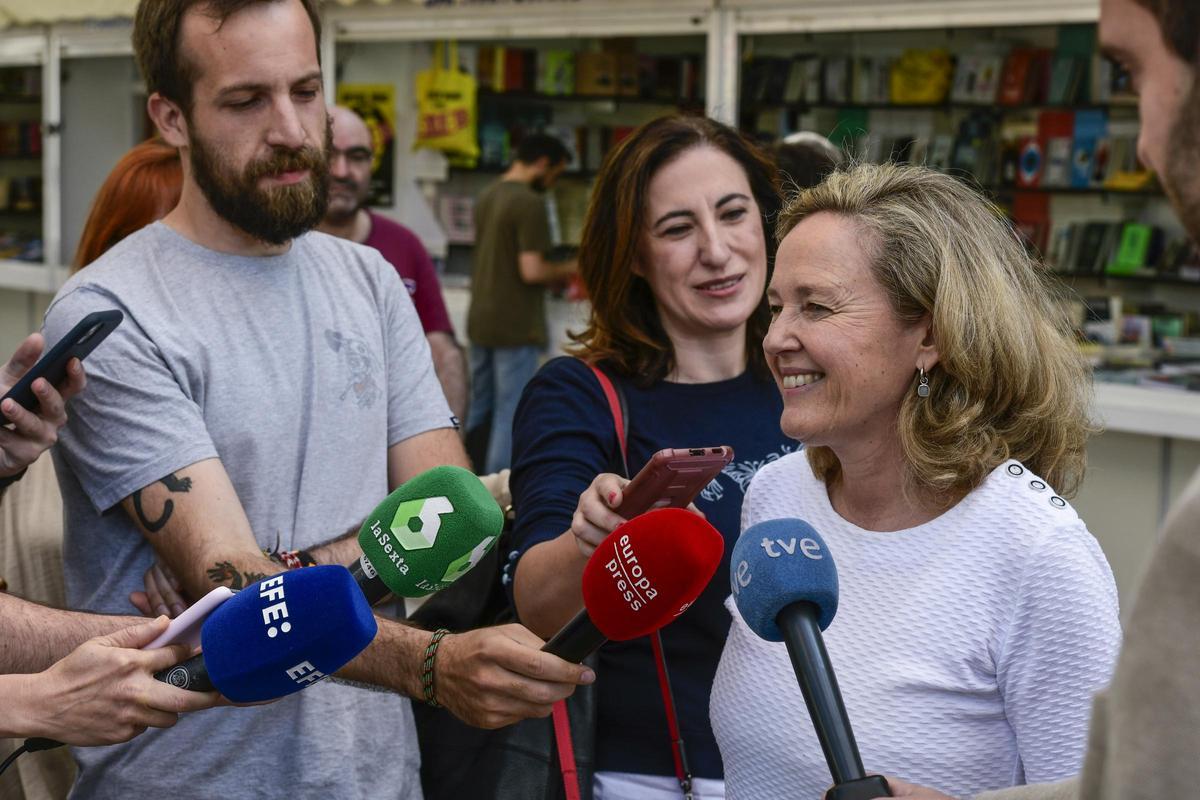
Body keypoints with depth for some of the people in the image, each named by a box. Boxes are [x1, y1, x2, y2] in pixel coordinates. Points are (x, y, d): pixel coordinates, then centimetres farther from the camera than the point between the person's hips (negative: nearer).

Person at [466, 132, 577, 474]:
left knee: (478, 410, 15)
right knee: (511, 414, -2)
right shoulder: (530, 203, -16)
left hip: (480, 321, 8)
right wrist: (570, 270, -4)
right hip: (515, 327, -8)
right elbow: (531, 270, -22)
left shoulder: (486, 197, 11)